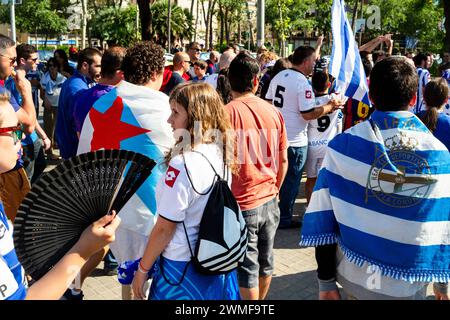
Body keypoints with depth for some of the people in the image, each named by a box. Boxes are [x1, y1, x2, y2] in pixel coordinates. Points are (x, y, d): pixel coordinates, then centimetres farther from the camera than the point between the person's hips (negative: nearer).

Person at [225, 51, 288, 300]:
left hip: (241, 204, -5)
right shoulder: (273, 111, 0)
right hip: (269, 201, 5)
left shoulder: (226, 113, -14)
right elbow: (283, 160, 7)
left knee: (247, 270, 6)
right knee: (265, 261, 20)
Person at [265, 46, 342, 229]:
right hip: (294, 141, -7)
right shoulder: (303, 83, -18)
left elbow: (268, 102, 11)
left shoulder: (279, 76, 5)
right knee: (291, 181, 7)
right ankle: (284, 219, 17)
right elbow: (308, 114, -21)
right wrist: (330, 106, -10)